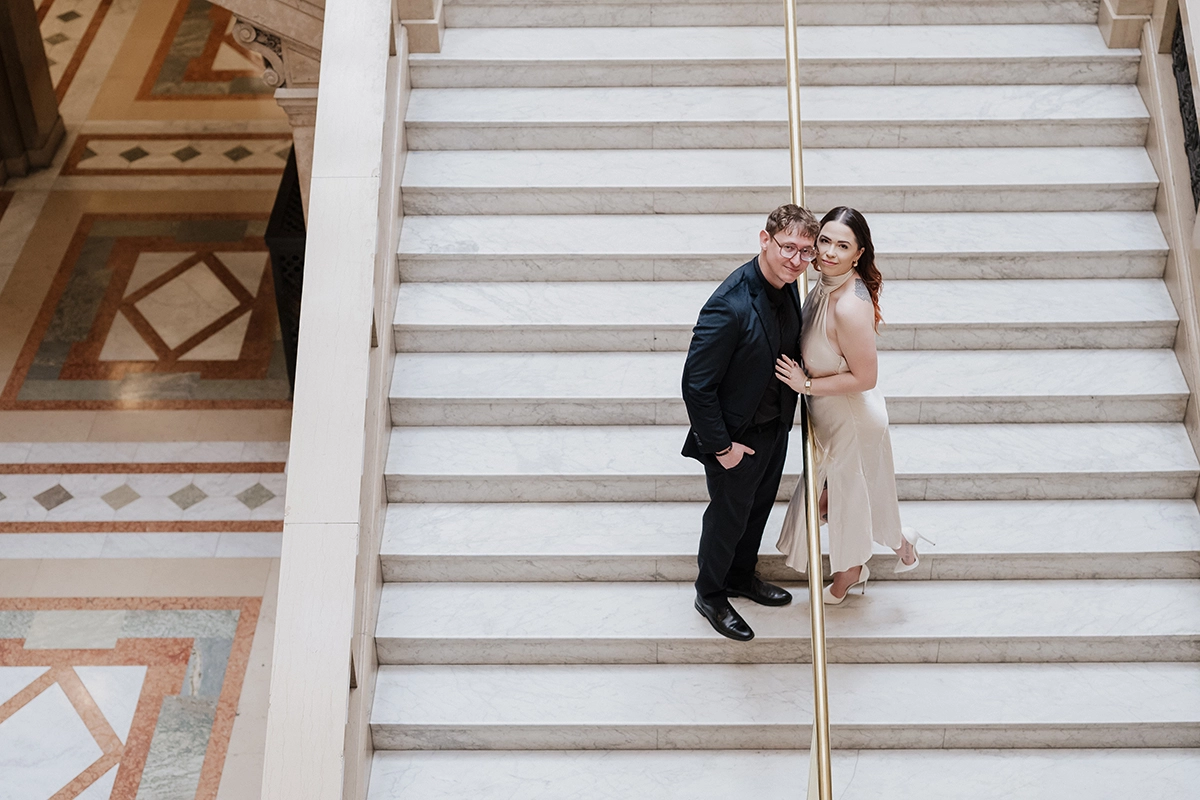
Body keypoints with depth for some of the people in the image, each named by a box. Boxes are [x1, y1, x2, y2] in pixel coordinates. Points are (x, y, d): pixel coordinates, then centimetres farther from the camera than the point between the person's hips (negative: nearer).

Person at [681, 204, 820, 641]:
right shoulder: (729, 307, -35)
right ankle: (710, 594, 38)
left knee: (758, 508, 26)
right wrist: (720, 446, -22)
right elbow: (697, 385, -29)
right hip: (737, 434, -8)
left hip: (776, 425, 8)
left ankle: (742, 577, 51)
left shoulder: (788, 286, -8)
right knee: (729, 516, 14)